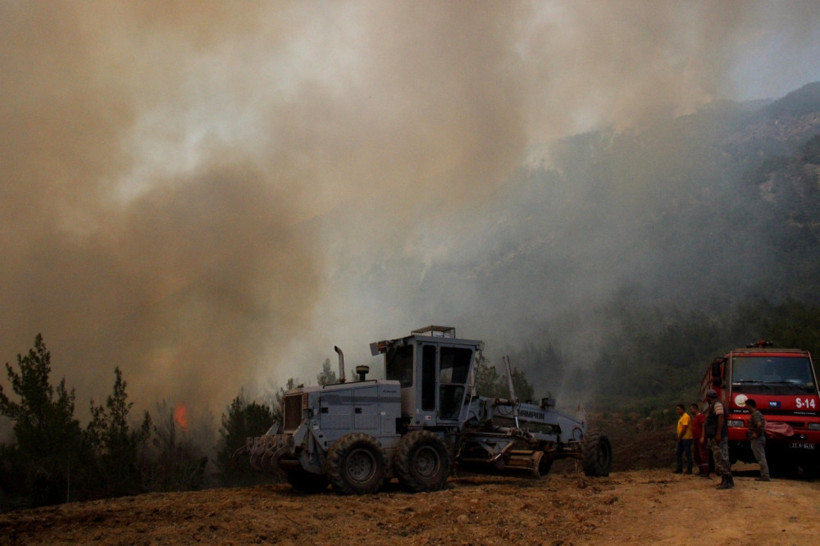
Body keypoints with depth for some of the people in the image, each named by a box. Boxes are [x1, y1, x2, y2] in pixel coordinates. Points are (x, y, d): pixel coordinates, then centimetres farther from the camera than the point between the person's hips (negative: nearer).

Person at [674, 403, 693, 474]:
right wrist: (679, 438, 14)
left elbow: (684, 428, -19)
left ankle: (689, 469, 1)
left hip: (686, 438, -10)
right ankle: (679, 468, 14)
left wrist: (679, 437, -14)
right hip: (681, 439, 10)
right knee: (678, 453, 10)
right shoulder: (681, 417, 18)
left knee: (687, 454, -4)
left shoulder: (686, 416, -13)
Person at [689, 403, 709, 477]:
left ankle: (706, 472, -11)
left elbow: (704, 427, -17)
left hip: (701, 439, -10)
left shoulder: (701, 416, -9)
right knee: (695, 456, 13)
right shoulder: (694, 417, 20)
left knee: (703, 455, -10)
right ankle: (701, 471, 20)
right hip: (696, 439, 10)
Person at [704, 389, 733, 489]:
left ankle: (728, 481, -14)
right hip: (713, 437, 10)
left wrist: (718, 434, -25)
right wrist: (704, 436, 23)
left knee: (722, 458, -12)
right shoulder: (711, 407, 22)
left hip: (719, 437, -10)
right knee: (718, 458, 10)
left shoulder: (718, 404, -8)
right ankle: (725, 480, 13)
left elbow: (721, 419, -19)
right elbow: (707, 423, 24)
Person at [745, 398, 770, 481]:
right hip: (761, 438, 10)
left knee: (760, 458, -8)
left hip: (756, 439, -10)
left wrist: (757, 434, -20)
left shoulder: (755, 414, -15)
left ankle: (765, 476, -8)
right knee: (761, 458, 12)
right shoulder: (758, 413, 17)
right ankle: (765, 476, 15)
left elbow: (759, 424, -31)